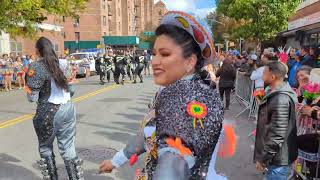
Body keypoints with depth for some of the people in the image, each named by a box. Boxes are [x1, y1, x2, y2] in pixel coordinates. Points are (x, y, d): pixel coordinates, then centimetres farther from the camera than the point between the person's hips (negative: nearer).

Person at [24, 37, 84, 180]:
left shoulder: (35, 67, -11)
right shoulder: (63, 63, 5)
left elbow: (32, 97, -10)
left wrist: (28, 89, 9)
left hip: (49, 112, -4)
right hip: (68, 108, 5)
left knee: (45, 148, 19)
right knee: (68, 149, 12)